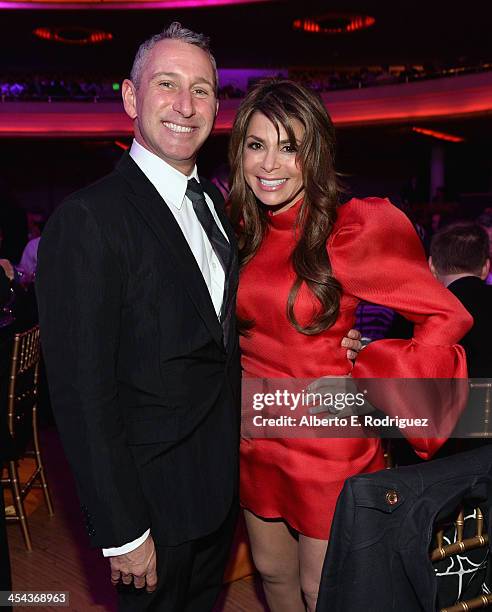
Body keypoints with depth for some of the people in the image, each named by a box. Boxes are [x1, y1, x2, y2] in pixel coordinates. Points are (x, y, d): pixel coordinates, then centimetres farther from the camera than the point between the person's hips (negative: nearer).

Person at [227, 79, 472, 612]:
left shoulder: (351, 229, -17)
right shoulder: (242, 231, 1)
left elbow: (446, 318, -14)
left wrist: (361, 382, -17)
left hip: (327, 446, -5)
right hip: (256, 440, 6)